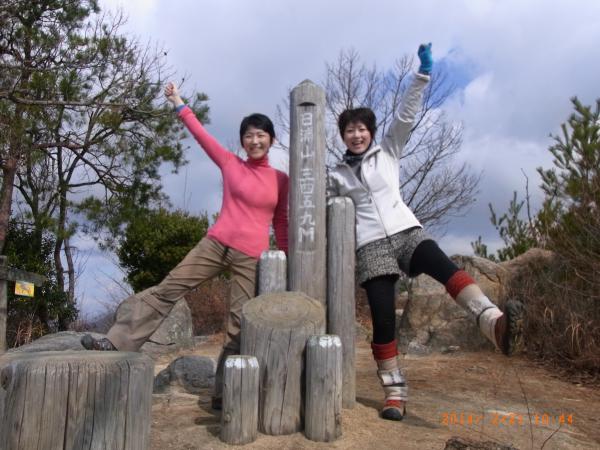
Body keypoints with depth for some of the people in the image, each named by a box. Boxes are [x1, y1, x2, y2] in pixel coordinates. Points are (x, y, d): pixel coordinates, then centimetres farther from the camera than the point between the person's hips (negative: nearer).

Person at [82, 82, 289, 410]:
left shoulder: (281, 180, 8)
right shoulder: (230, 164, 7)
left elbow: (281, 224, 13)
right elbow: (202, 135, 10)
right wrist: (179, 104, 12)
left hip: (252, 258, 0)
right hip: (216, 244, 1)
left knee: (239, 326, 1)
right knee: (168, 288, -5)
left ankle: (223, 394, 13)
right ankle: (116, 342, 2)